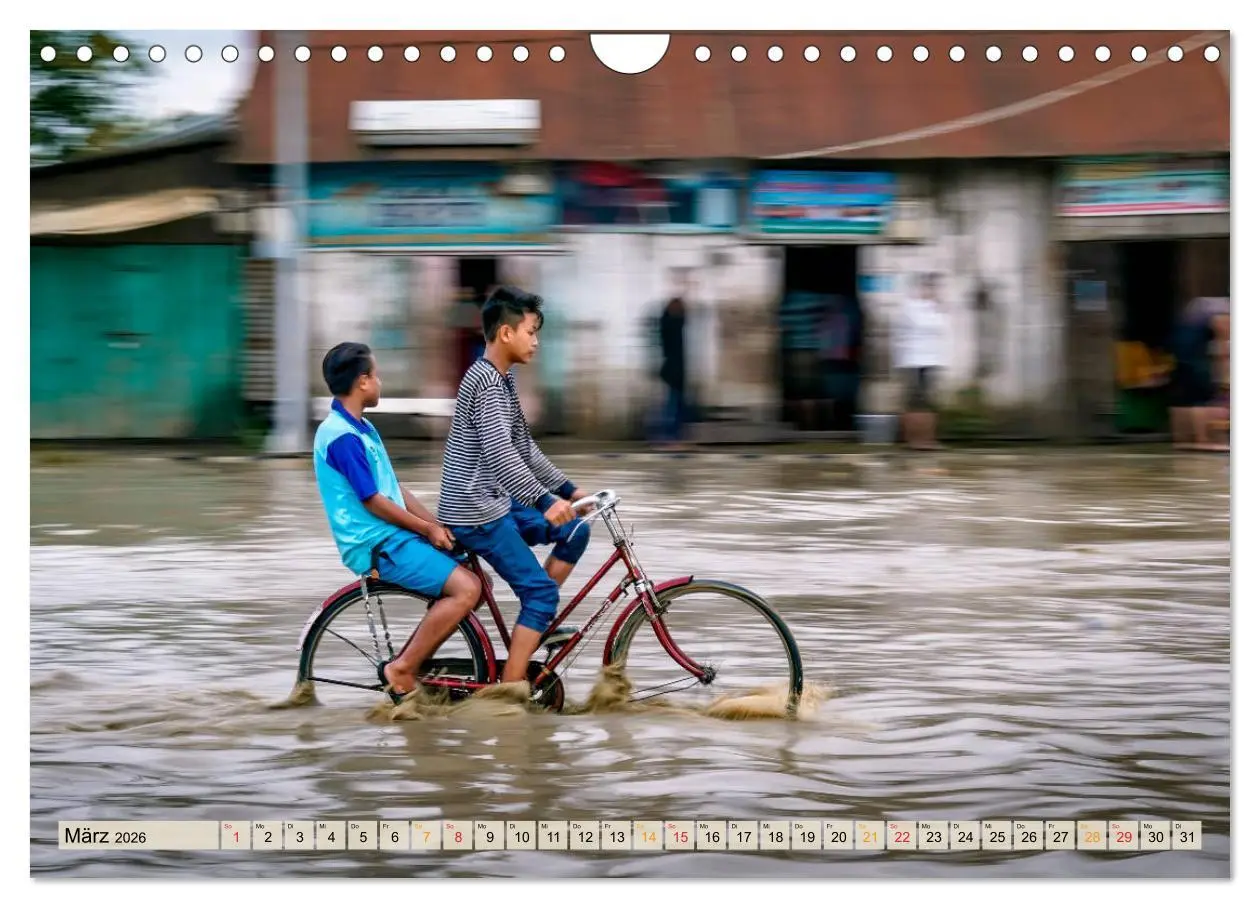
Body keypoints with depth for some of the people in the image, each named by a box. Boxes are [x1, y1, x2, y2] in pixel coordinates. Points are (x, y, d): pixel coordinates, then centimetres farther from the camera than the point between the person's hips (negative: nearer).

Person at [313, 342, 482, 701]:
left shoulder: (363, 429, 16)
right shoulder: (341, 437, -16)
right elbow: (373, 501, -17)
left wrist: (436, 523, 6)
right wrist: (427, 529, -9)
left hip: (394, 536, 10)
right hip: (375, 545, -10)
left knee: (473, 583, 7)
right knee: (465, 589, -21)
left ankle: (411, 665, 8)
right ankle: (401, 670, -15)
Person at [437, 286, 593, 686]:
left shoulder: (502, 380, 13)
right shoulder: (485, 381, -19)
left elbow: (523, 447, 21)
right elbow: (498, 452, -30)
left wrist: (569, 490, 19)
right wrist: (544, 501, -35)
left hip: (496, 501, 10)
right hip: (475, 511, -10)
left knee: (575, 531, 11)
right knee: (541, 590, -10)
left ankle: (536, 623, 14)